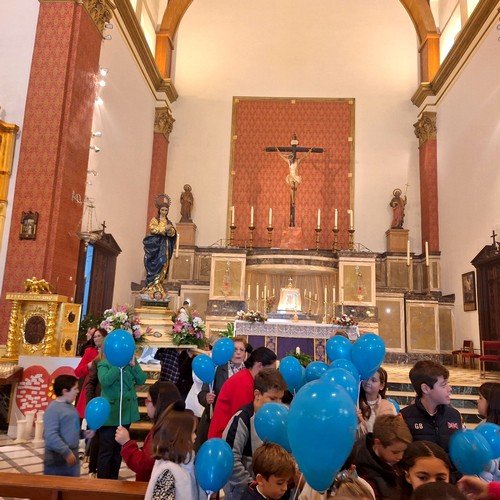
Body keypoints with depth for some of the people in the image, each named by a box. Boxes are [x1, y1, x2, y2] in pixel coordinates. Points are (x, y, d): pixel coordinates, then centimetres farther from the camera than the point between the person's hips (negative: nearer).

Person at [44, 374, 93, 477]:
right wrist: (66, 452, -24)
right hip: (57, 460, -9)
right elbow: (51, 436, -25)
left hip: (72, 457, 9)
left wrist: (84, 433, 6)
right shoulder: (53, 409, -18)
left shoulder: (70, 407, 11)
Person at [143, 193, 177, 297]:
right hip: (155, 244, -4)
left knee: (163, 265, -2)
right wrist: (164, 229, -19)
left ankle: (158, 287, 1)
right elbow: (152, 228, -12)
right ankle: (151, 287, -10)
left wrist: (170, 230, -16)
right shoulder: (155, 220, 5)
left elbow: (173, 232, 7)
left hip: (165, 246, 4)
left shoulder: (169, 222, 18)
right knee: (156, 265, -11)